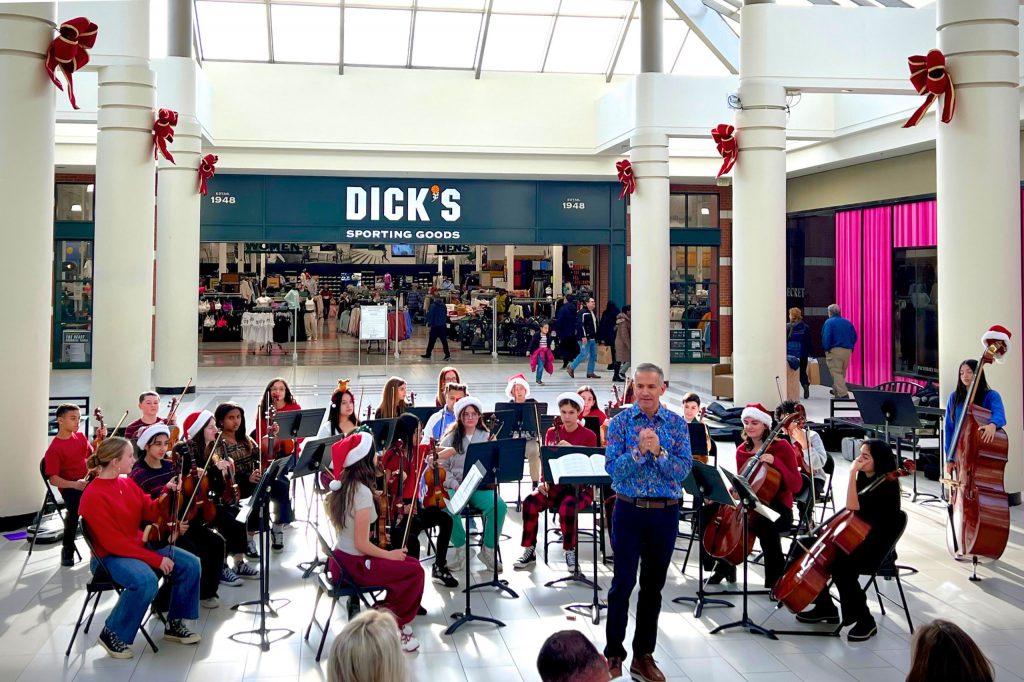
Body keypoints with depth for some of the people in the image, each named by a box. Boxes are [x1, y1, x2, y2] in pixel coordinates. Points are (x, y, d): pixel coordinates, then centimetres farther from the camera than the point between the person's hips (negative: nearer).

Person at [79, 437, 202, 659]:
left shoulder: (127, 483, 5)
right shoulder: (94, 497, -21)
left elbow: (150, 511, 7)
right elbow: (113, 542, -24)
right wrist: (155, 559, -25)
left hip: (139, 545, 9)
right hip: (109, 557, -8)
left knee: (190, 564, -5)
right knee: (146, 581, -37)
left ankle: (174, 624, 10)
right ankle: (112, 634, -14)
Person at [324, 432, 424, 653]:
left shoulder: (344, 485, 1)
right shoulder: (362, 491, -25)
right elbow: (361, 544, -22)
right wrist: (390, 554, -9)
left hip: (341, 558, 9)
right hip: (355, 564, -9)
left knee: (408, 562, 16)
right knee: (415, 571, 1)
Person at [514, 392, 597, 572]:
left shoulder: (588, 435, -1)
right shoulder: (551, 433, 9)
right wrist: (544, 481, -5)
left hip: (579, 486, -3)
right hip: (554, 484, 3)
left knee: (567, 506, -37)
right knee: (530, 502, -26)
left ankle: (570, 551, -12)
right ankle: (529, 550, -11)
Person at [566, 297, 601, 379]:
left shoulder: (593, 313, 18)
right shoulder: (583, 313, -11)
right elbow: (581, 325, -18)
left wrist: (596, 337, 21)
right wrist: (584, 336, -24)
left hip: (593, 338, 9)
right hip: (586, 338, -9)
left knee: (593, 355, 8)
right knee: (584, 354, -11)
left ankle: (590, 373, 13)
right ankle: (571, 367, 4)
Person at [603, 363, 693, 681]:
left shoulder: (677, 423, 0)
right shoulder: (620, 421, -3)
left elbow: (684, 469, -7)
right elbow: (612, 468, -11)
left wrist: (658, 451, -22)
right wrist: (639, 450, -25)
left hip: (665, 513, 2)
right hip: (629, 511, -2)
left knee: (653, 585, 9)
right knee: (623, 582, 0)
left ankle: (644, 654, 20)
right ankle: (614, 653, 12)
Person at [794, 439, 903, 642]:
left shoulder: (886, 485, -18)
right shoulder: (864, 479, 9)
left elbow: (853, 505, -29)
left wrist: (853, 473, -26)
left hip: (876, 548, -9)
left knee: (840, 565, -33)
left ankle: (865, 621, -16)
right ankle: (825, 608, 11)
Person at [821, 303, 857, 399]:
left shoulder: (829, 322, -5)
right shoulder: (848, 322, 12)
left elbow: (826, 337, -15)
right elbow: (854, 337, 11)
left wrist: (826, 349, -6)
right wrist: (850, 346, 17)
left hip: (834, 351, -6)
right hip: (848, 351, 6)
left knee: (836, 373, -5)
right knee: (842, 372, 20)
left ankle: (843, 394, -17)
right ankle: (836, 390, 35)